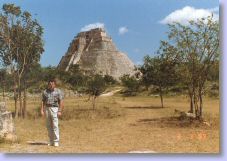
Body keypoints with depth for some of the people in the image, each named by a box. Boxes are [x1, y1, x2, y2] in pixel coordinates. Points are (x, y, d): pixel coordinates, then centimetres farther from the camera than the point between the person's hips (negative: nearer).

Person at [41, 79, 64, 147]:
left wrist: (60, 111, -13)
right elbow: (43, 101, 9)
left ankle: (56, 141, -3)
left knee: (55, 125, -9)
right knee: (49, 126, 6)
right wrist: (42, 110, 0)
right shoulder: (45, 91, 9)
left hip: (54, 109, -4)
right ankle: (51, 141, 15)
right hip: (47, 109, 4)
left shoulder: (58, 91, -2)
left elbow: (61, 102, -5)